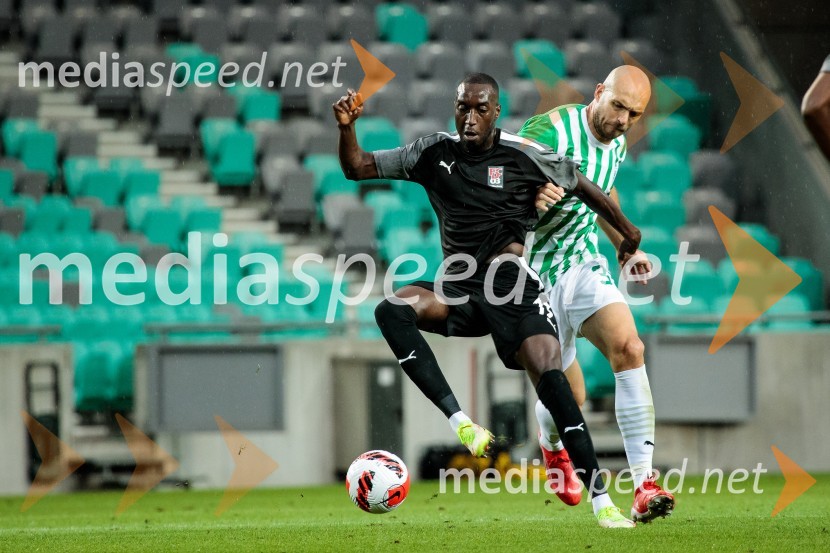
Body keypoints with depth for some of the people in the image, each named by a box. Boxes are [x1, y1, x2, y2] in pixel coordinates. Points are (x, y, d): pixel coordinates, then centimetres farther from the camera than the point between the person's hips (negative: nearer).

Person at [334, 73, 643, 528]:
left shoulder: (523, 155, -4)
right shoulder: (434, 152, 6)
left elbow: (583, 186, 10)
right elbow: (357, 167, 9)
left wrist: (627, 232, 19)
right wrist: (346, 128, -10)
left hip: (511, 286, -3)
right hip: (459, 290, 3)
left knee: (549, 377, -21)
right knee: (392, 310, -26)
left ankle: (600, 498, -16)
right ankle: (461, 424, -31)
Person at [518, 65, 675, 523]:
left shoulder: (616, 145, 4)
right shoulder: (552, 130, -20)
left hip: (584, 265, 6)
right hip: (538, 275, -5)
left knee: (629, 348, -20)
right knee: (569, 395, -3)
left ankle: (644, 485, -23)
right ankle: (551, 445, 38)